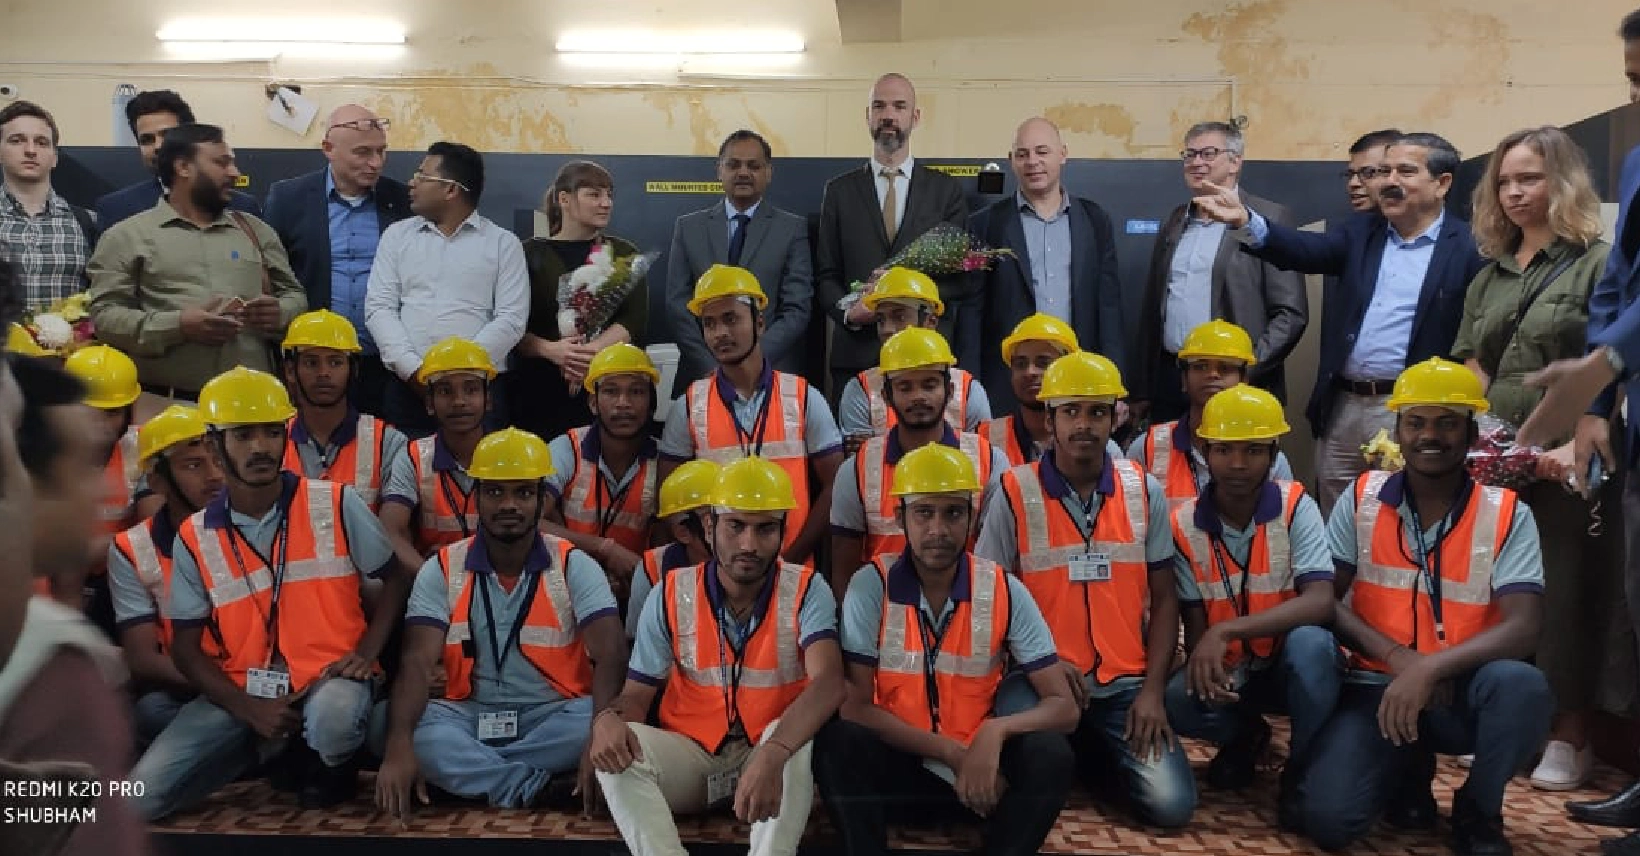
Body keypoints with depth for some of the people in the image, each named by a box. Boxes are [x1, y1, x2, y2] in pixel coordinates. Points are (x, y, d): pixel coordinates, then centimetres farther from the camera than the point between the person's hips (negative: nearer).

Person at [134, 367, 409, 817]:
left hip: (329, 678, -2)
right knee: (141, 797, -15)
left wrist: (367, 652, -9)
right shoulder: (195, 537, 1)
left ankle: (332, 763, 0)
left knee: (332, 720, -38)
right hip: (241, 691, 2)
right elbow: (186, 648, 4)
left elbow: (395, 578, 6)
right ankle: (281, 751, 9)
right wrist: (248, 709, -10)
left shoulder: (336, 505, -5)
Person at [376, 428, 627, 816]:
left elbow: (610, 656, -17)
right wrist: (398, 746, -31)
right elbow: (417, 662, -12)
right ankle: (530, 786, -25)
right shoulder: (442, 570, 0)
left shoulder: (575, 567, -5)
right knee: (407, 726, -28)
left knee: (594, 722, -33)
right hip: (469, 717, 1)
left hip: (553, 717, -1)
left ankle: (468, 769, -18)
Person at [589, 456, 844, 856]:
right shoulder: (671, 595, -4)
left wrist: (772, 754, -48)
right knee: (616, 746, -27)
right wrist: (609, 717, -29)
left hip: (776, 751, -2)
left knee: (795, 739, -35)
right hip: (690, 755, 2)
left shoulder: (807, 591, -11)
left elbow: (828, 683, -28)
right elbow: (637, 696, -1)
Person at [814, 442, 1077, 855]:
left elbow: (1063, 707, -9)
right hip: (896, 761, -1)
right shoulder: (870, 586, -11)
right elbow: (855, 707, -14)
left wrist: (995, 732, -29)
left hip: (979, 759, 2)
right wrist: (951, 752, -21)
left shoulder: (1005, 591, -8)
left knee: (1051, 756, -28)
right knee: (836, 742, -32)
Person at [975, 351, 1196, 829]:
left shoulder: (1144, 491, 3)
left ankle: (1092, 753, 17)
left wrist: (1152, 690, -5)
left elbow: (1164, 599, 6)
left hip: (1126, 683, 2)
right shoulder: (1015, 494, -5)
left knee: (1172, 805, -13)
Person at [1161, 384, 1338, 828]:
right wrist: (1205, 662, -29)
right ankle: (1244, 736, 9)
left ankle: (1304, 772, -8)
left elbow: (1320, 603, -28)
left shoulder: (1296, 507, -15)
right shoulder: (1185, 525, -9)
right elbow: (1194, 625, -5)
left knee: (1310, 643, -37)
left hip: (1291, 662, -2)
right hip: (1228, 670, 2)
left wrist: (1227, 630, -37)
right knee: (1178, 700, -31)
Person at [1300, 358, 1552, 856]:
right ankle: (1407, 770, 15)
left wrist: (1430, 669, -30)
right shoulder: (1362, 499, -1)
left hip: (1463, 693, 0)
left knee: (1522, 687, -36)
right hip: (1376, 687, 1)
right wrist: (1396, 657, -18)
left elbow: (1524, 627, -17)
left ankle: (1478, 808, -3)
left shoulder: (1508, 516, -5)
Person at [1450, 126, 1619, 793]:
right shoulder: (1489, 277, 16)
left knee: (1566, 593, -1)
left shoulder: (1599, 263, -3)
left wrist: (1578, 446, -23)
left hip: (1569, 464, -5)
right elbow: (1471, 372, 12)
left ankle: (1569, 738, 11)